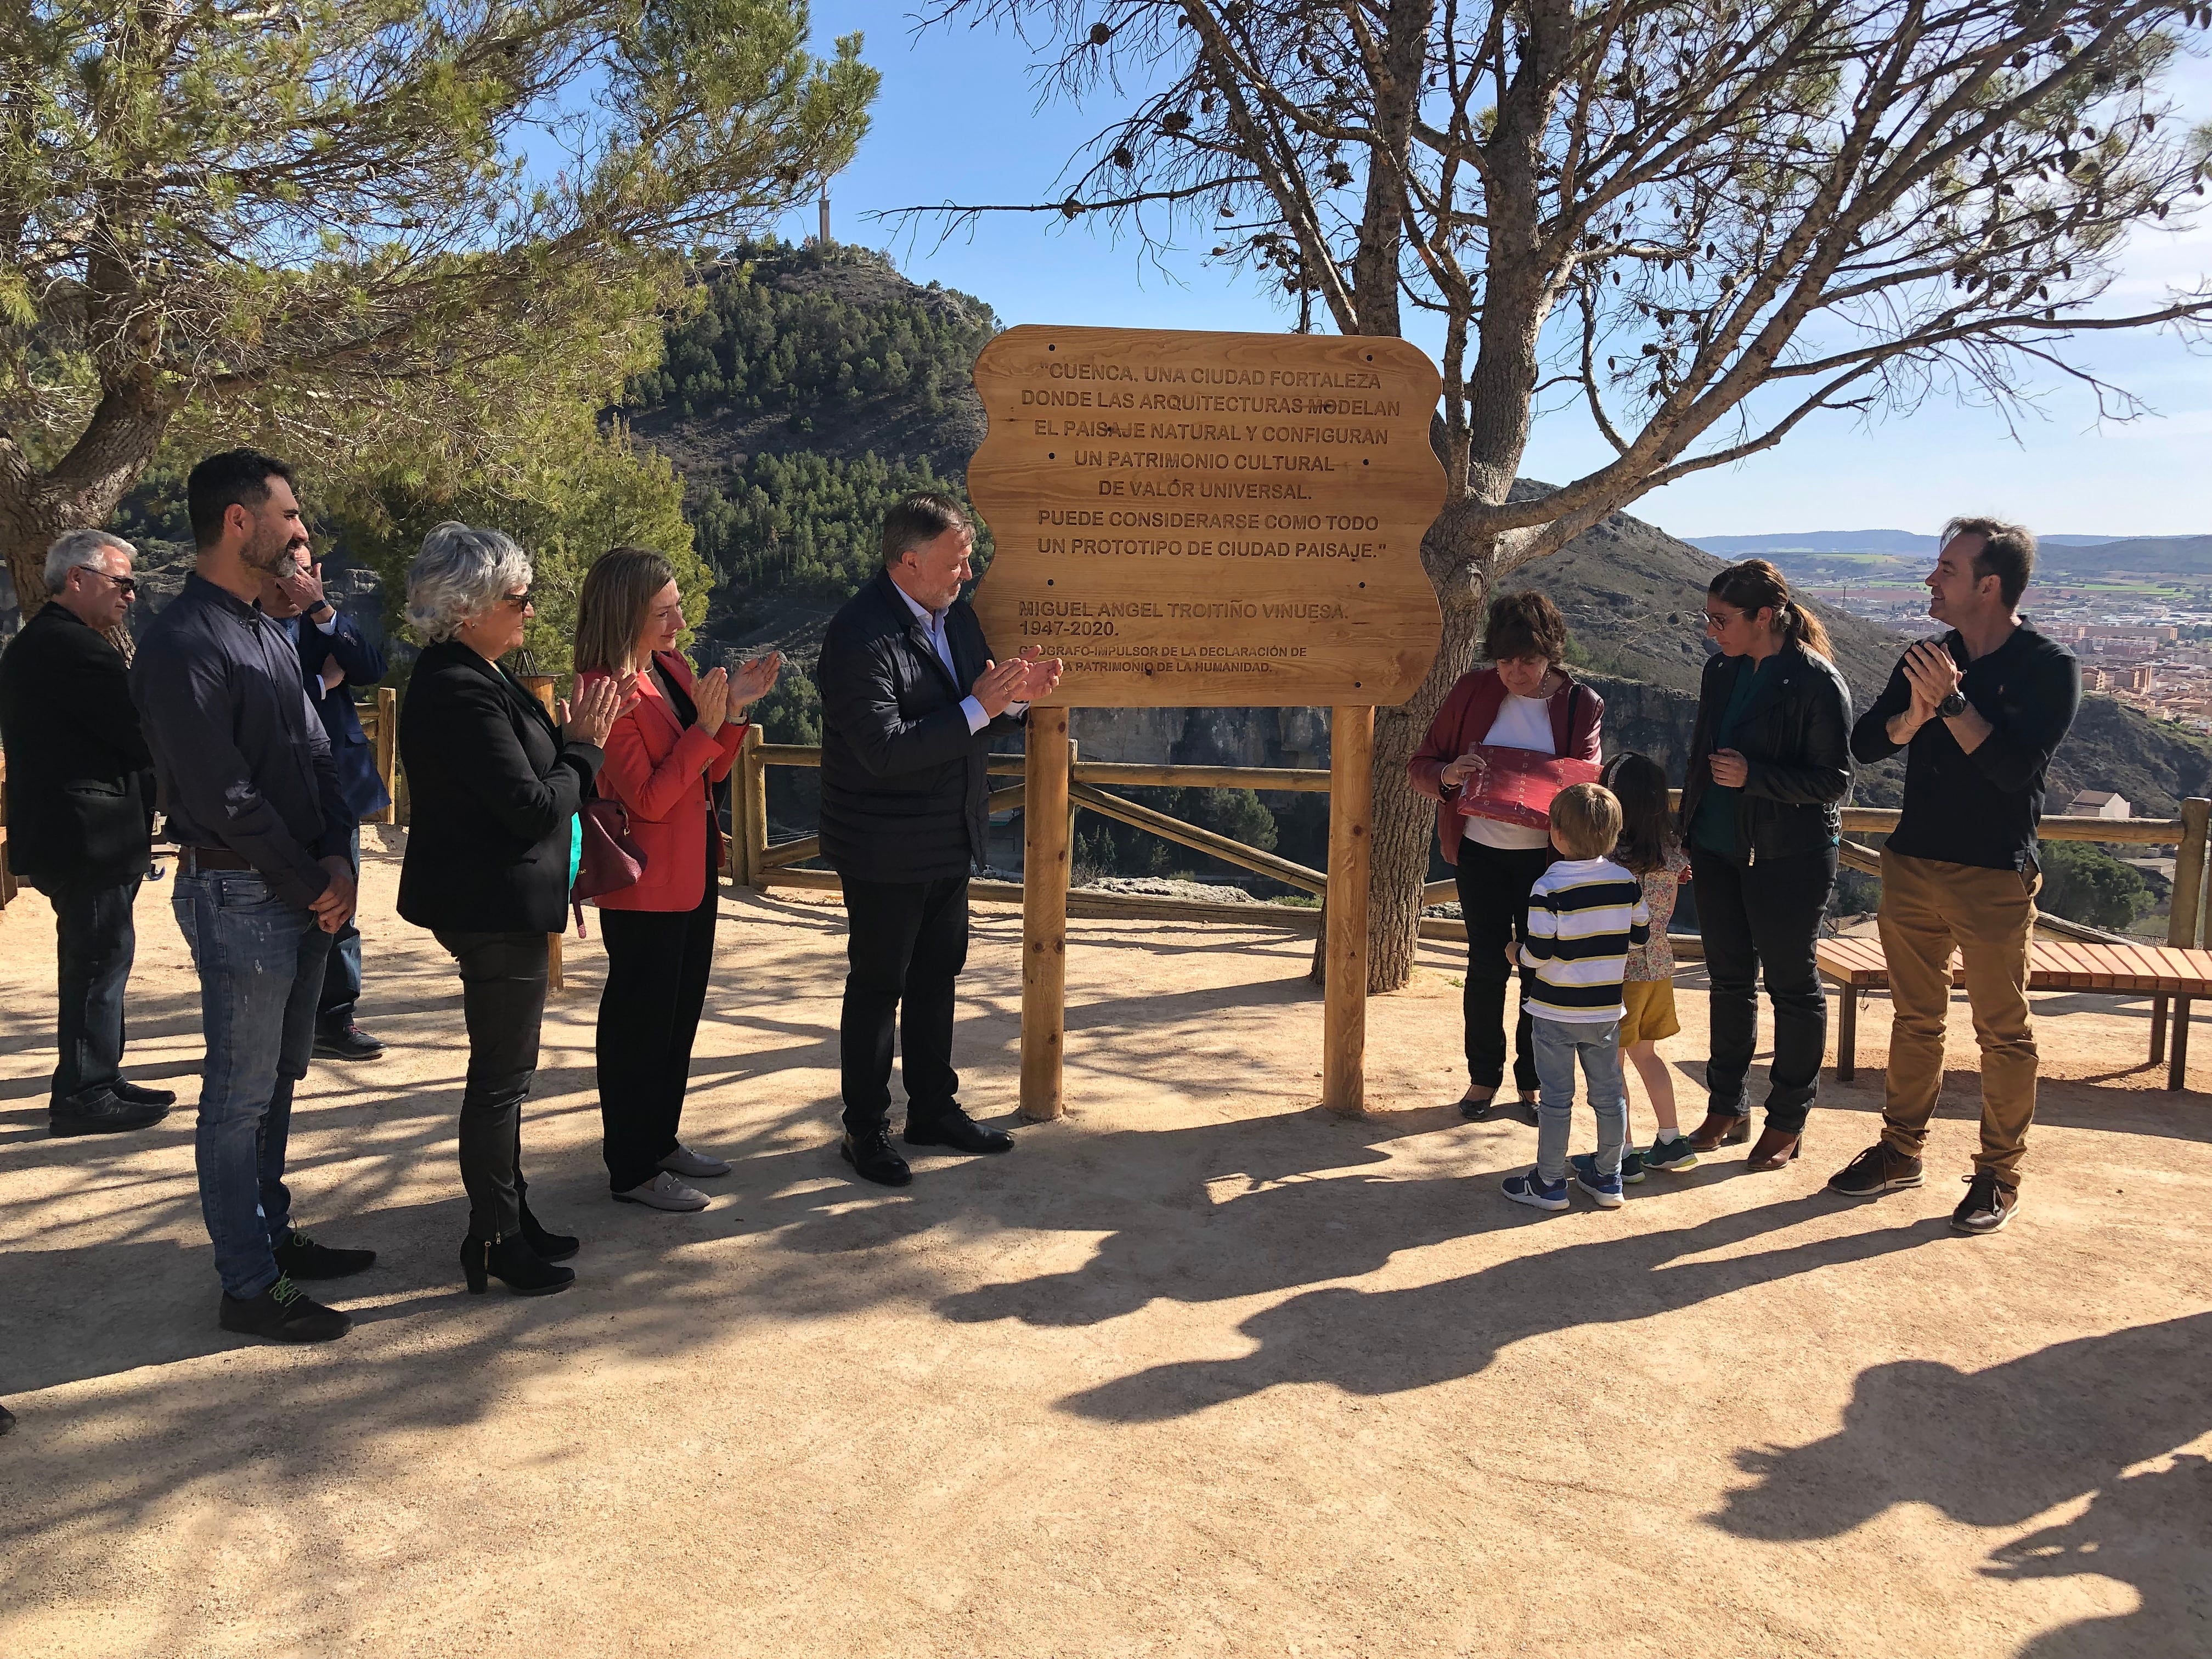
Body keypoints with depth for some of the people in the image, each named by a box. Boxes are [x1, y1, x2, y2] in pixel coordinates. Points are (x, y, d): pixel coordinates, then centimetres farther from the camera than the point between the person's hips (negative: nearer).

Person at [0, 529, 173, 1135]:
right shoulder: (76, 648, -18)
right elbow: (143, 734, -19)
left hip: (58, 831, 11)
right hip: (91, 835, -11)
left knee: (94, 959, 17)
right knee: (101, 957, -3)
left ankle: (98, 1080, 27)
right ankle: (83, 1095, 4)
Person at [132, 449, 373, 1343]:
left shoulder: (270, 636, 13)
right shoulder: (182, 644, -15)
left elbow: (315, 756, 12)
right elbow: (222, 795, -19)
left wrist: (335, 859, -2)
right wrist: (311, 882, -12)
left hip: (304, 893, 9)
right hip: (238, 896, -9)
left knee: (278, 1077, 18)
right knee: (241, 1094, 0)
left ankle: (273, 1235, 32)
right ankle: (249, 1288, 10)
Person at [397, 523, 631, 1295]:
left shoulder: (469, 675, 10)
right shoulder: (461, 692, -23)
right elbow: (534, 806, -22)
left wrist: (570, 735, 1)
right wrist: (584, 746, -10)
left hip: (496, 905, 11)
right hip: (495, 909, -11)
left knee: (503, 1069, 19)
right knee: (501, 1075, 2)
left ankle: (509, 1219, 33)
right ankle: (495, 1243, 16)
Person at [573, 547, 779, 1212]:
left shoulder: (674, 671, 8)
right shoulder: (607, 690, -18)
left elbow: (708, 775, 10)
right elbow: (649, 798, -21)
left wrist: (733, 710, -5)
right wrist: (706, 726, -25)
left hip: (693, 873, 9)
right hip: (645, 885, -9)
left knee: (680, 1014, 18)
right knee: (640, 1021, 3)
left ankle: (660, 1141, 32)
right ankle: (632, 1169, 15)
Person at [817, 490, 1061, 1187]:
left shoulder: (954, 614, 4)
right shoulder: (860, 636, -23)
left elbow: (970, 721, 13)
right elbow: (886, 750, -30)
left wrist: (1014, 694, -9)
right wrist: (980, 707, -29)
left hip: (948, 840, 8)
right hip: (885, 851, -8)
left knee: (937, 975, 19)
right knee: (877, 987, 6)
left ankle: (934, 1108, 35)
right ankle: (865, 1131, 21)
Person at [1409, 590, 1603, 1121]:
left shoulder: (1582, 705, -5)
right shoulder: (1473, 691, -4)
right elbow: (1421, 763, 0)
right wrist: (1446, 775, -23)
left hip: (1547, 855, 0)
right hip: (1481, 851, 0)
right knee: (1487, 965, 6)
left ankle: (1532, 1080, 22)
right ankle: (1483, 1076, 22)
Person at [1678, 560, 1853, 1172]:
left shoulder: (1818, 683, -15)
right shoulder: (1720, 671, 5)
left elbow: (1834, 781, -14)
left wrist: (1752, 775, -25)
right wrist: (1687, 838, 16)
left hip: (1791, 858, -6)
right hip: (1719, 851, 6)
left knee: (1792, 985, 6)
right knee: (1730, 980, 14)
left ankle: (1788, 1121, 19)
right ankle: (1727, 1109, 26)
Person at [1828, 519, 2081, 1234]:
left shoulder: (2049, 667, -8)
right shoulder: (1926, 657, 7)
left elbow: (2014, 767, -20)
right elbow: (1865, 743, 0)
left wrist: (1952, 703, -25)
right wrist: (1915, 713, -18)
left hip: (1994, 878, -5)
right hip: (1912, 866, 5)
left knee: (2003, 1032, 4)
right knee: (1915, 1019, 15)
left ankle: (1999, 1175, 16)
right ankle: (1901, 1150, 26)